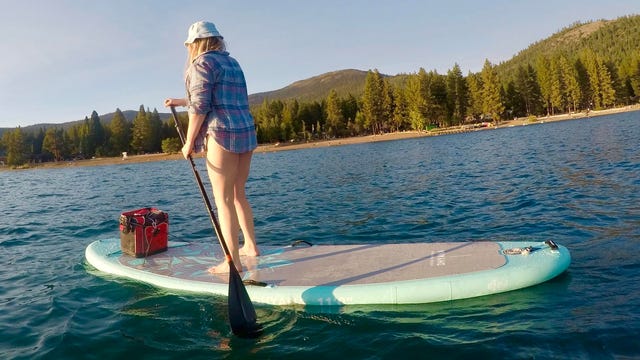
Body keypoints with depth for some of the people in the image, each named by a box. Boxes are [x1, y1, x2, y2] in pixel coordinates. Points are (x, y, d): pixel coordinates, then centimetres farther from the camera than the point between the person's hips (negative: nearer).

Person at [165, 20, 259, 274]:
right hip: (246, 132, 8)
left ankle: (233, 262, -5)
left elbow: (201, 106, -12)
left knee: (223, 199, -6)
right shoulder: (232, 63, 22)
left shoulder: (202, 62, -3)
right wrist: (181, 102, 41)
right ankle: (251, 246, 24)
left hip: (222, 134, -8)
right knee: (238, 195, 17)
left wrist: (189, 142, -6)